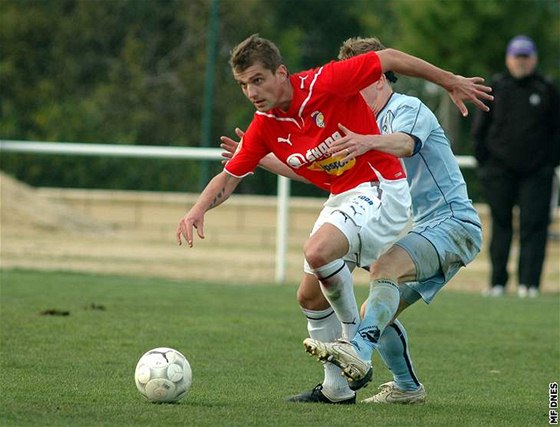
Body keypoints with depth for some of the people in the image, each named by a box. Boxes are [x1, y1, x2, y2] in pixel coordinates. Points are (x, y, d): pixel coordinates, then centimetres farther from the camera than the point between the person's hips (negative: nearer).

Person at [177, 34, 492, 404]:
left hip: (379, 188, -8)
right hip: (341, 198, 8)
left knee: (318, 251, -30)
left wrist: (451, 82, -3)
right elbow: (229, 178, 7)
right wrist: (198, 210, -13)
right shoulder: (264, 127, -2)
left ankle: (355, 344, -9)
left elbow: (389, 59, -12)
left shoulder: (324, 83, -21)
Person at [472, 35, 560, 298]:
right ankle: (497, 282, 7)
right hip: (500, 172, 1)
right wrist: (485, 162, 3)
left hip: (536, 172, -1)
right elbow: (480, 128, 9)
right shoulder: (495, 88, 7)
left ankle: (529, 283, -4)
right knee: (501, 225, 4)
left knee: (533, 226, -5)